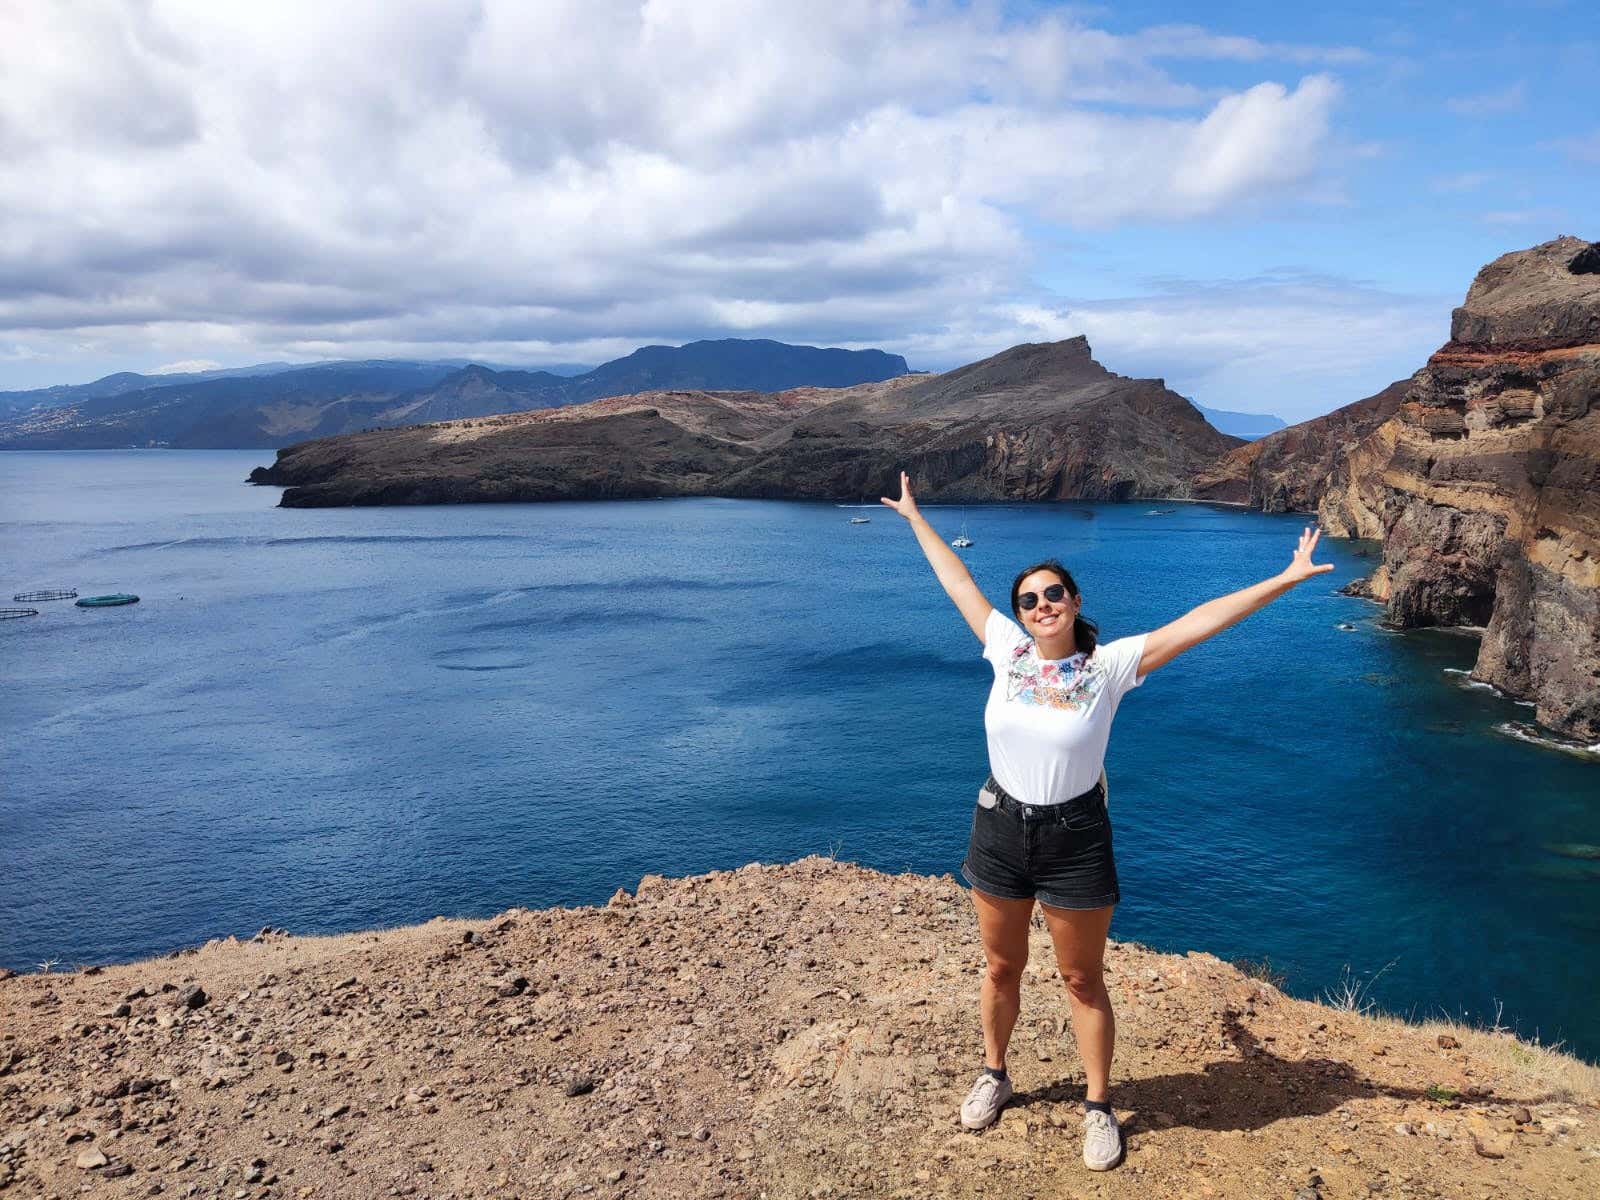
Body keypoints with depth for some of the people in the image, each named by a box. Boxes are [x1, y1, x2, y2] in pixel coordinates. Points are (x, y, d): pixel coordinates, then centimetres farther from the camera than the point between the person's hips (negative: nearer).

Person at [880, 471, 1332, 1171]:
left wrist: (1285, 580, -20)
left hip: (1076, 839, -2)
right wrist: (914, 517, 14)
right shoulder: (1008, 650, -4)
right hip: (1000, 829, 3)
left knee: (1083, 980, 12)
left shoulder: (1110, 664, -11)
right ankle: (993, 1075, 43)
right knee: (1001, 968, 20)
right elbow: (957, 580, 5)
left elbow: (1199, 622, -16)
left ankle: (1098, 1107, 31)